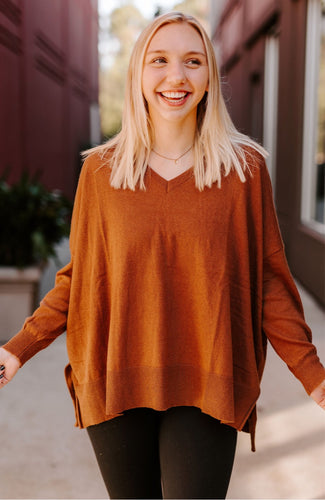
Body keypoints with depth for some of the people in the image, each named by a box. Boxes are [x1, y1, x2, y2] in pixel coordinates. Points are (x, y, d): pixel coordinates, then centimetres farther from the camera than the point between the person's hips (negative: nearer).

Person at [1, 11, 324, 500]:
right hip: (115, 384, 2)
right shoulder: (101, 170, 1)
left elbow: (268, 281, 1)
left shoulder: (245, 167, -2)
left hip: (206, 390, -1)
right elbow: (79, 277, 8)